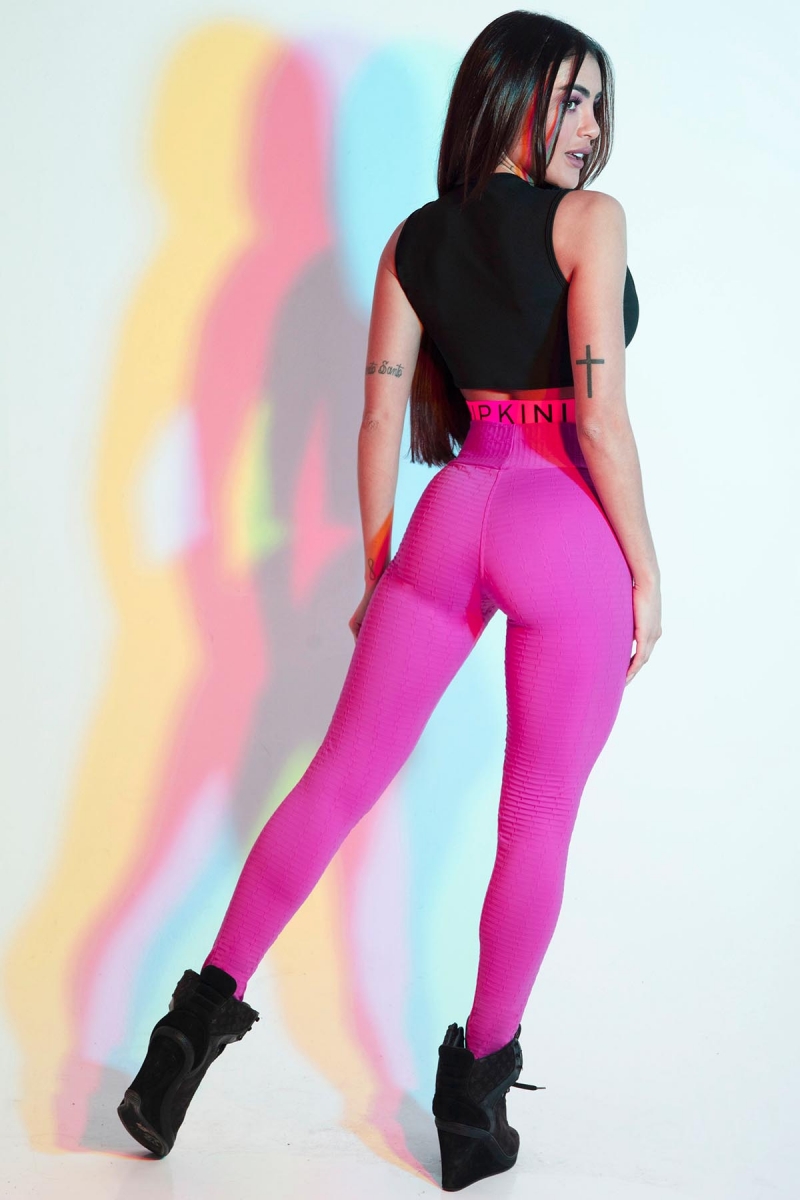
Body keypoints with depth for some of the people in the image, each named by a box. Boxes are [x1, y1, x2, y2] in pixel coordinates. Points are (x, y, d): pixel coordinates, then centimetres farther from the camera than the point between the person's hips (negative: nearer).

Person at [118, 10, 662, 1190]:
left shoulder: (413, 239, 11)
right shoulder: (589, 221, -4)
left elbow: (380, 419, 8)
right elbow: (602, 414, -11)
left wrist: (377, 574, 15)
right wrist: (646, 569, -3)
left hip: (452, 518, 4)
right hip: (565, 529, -4)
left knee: (339, 781, 9)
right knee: (537, 826, 6)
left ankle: (209, 1009, 8)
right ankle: (477, 1101, 15)